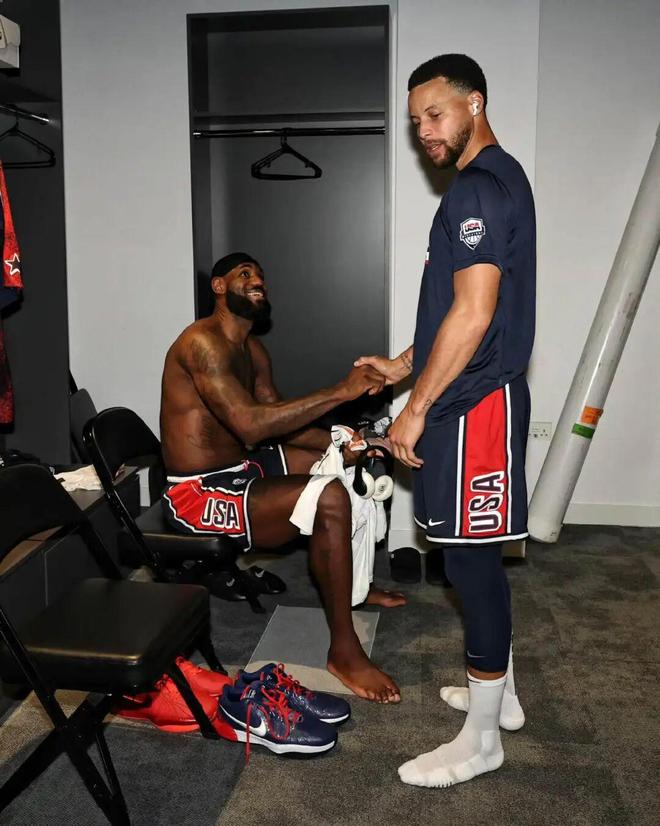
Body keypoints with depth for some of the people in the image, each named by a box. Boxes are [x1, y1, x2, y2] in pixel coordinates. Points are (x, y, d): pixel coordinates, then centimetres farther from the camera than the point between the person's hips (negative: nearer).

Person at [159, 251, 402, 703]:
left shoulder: (253, 349, 11)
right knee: (330, 499, -28)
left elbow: (278, 420, 10)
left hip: (239, 468, 11)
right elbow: (250, 425, -31)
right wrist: (340, 392, -30)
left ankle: (349, 582, 32)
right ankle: (344, 650, -14)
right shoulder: (202, 342, -20)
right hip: (199, 494, -10)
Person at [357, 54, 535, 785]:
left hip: (473, 403, -10)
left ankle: (480, 739, 12)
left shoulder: (478, 188, -15)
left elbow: (473, 314, -23)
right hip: (476, 394, 10)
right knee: (477, 557, 18)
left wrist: (416, 409, -18)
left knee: (470, 561, -2)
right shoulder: (495, 179, 17)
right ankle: (498, 691, 34)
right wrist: (403, 365, 22)